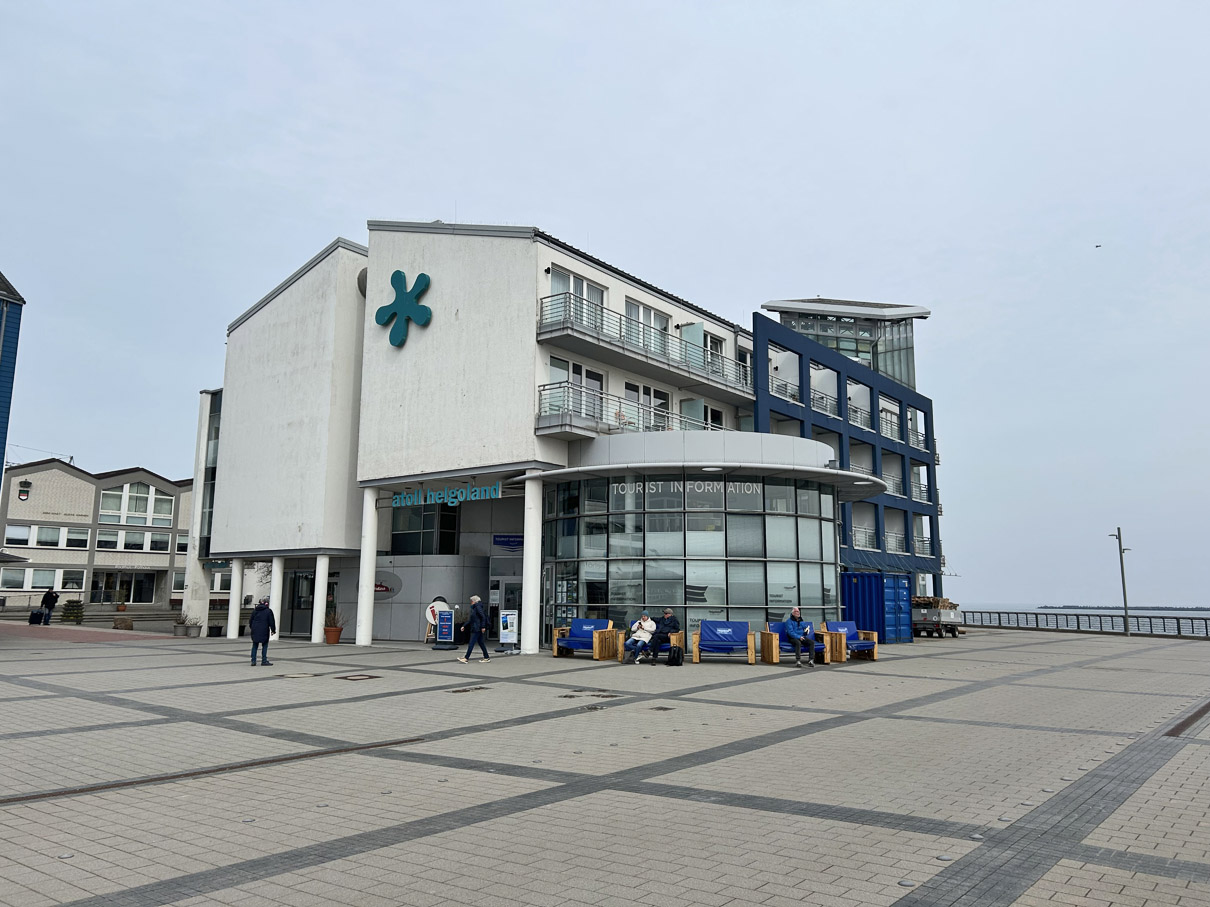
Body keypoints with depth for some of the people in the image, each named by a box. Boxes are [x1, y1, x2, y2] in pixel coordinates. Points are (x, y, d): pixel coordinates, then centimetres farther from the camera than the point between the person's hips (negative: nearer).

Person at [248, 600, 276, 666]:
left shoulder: (255, 610, 10)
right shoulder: (268, 611, -3)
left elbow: (251, 620, 17)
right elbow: (271, 621, -4)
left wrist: (251, 628, 29)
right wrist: (273, 630, 3)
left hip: (255, 631, 4)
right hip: (264, 631, -4)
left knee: (255, 645, 10)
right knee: (265, 645, 3)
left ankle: (253, 661, 7)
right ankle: (264, 660, 0)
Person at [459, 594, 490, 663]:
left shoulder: (478, 607, -12)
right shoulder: (474, 608, 18)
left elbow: (483, 617, -19)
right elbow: (471, 620, 22)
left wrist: (483, 627, -22)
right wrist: (464, 626, 18)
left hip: (477, 629, -10)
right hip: (475, 629, 10)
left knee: (471, 643, -8)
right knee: (480, 643, 11)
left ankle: (466, 658, -7)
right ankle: (486, 657, 15)